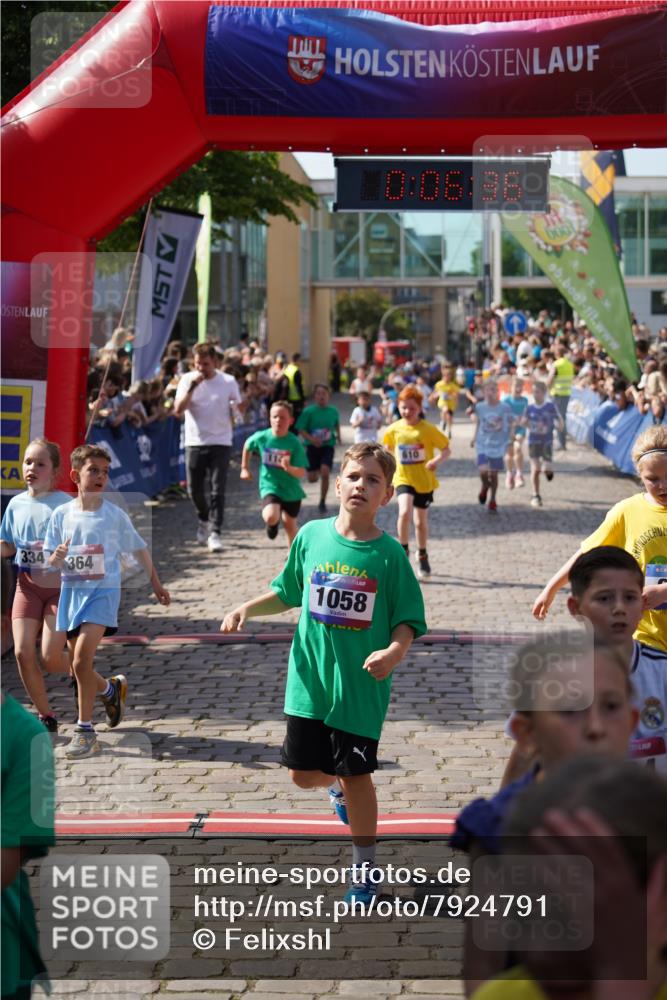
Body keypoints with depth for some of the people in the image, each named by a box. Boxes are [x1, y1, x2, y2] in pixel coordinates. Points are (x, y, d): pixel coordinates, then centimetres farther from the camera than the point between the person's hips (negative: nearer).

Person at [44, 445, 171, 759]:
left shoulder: (115, 515, -4)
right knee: (79, 667, 10)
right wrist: (57, 557, -19)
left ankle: (85, 730, -8)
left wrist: (156, 583, 16)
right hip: (71, 591, 4)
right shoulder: (61, 515, 1)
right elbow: (51, 561, 5)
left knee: (81, 661, -18)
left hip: (103, 592, -4)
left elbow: (139, 549, 9)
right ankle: (111, 689, 43)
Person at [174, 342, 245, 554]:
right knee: (194, 490, 7)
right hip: (195, 443, 1)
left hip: (220, 443, -1)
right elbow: (178, 410, -9)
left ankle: (214, 533, -9)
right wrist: (192, 387, -20)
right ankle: (204, 520, 35)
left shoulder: (228, 381, 0)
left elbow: (241, 409, 6)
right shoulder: (188, 380, 0)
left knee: (218, 490, -9)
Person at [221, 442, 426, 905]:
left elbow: (407, 621, -6)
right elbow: (287, 593, 14)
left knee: (356, 776, 3)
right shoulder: (312, 536, -1)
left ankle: (365, 869, 22)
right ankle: (339, 787, 46)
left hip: (361, 686, -3)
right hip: (309, 680, 3)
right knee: (304, 772, 8)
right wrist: (246, 609, 2)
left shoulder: (389, 554, -10)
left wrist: (394, 652, -25)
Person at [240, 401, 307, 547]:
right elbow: (247, 446, 12)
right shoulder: (261, 437, -12)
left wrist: (289, 468, -38)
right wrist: (244, 468, 16)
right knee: (271, 517, -25)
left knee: (290, 524, 15)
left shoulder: (294, 443, -17)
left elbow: (301, 472, -18)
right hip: (269, 486, 0)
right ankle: (273, 524, 14)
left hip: (291, 490, 0)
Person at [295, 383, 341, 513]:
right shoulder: (309, 411, -10)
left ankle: (322, 502, -3)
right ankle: (317, 470, 44)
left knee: (325, 473, -20)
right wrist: (311, 439, -24)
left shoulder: (333, 411, -1)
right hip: (312, 446, -1)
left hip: (328, 446, 1)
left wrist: (338, 434, 5)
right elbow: (300, 429, -9)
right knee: (312, 479, 3)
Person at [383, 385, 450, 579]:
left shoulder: (428, 429, -12)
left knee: (421, 521, 11)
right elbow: (388, 450, 15)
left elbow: (446, 449, -8)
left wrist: (437, 460, -28)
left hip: (424, 481, 0)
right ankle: (403, 551, -5)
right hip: (403, 478, 0)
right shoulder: (393, 430, -4)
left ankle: (422, 556, 35)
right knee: (404, 512, -25)